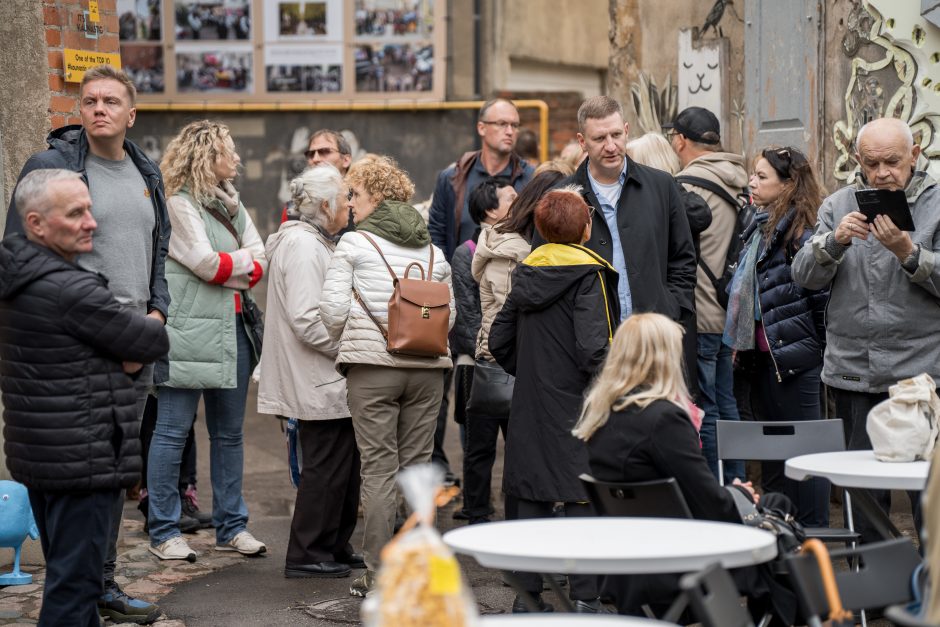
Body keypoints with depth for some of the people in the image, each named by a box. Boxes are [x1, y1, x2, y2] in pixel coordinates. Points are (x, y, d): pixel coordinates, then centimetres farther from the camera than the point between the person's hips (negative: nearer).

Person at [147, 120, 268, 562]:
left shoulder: (231, 202, 18)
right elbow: (208, 264, -16)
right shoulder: (178, 204, -7)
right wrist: (247, 258, 0)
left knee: (230, 432, 12)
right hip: (190, 330, -8)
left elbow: (260, 261, 8)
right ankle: (163, 533, 2)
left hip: (233, 326, 8)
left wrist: (227, 268, -9)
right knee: (172, 431, -3)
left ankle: (231, 526, 20)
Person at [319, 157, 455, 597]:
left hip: (372, 366, -4)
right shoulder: (433, 250, 12)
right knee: (418, 465, 8)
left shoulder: (354, 243, -2)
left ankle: (377, 574, -1)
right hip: (427, 367, 4)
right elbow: (449, 312, 12)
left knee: (379, 468, -1)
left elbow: (333, 308, -6)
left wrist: (347, 342, 13)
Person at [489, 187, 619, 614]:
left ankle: (527, 596, 14)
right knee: (583, 499, -2)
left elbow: (498, 341, 11)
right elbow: (593, 347, -20)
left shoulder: (527, 272, 8)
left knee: (531, 497, 10)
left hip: (531, 403, 6)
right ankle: (583, 598, -3)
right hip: (576, 404, -6)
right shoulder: (588, 274, -12)